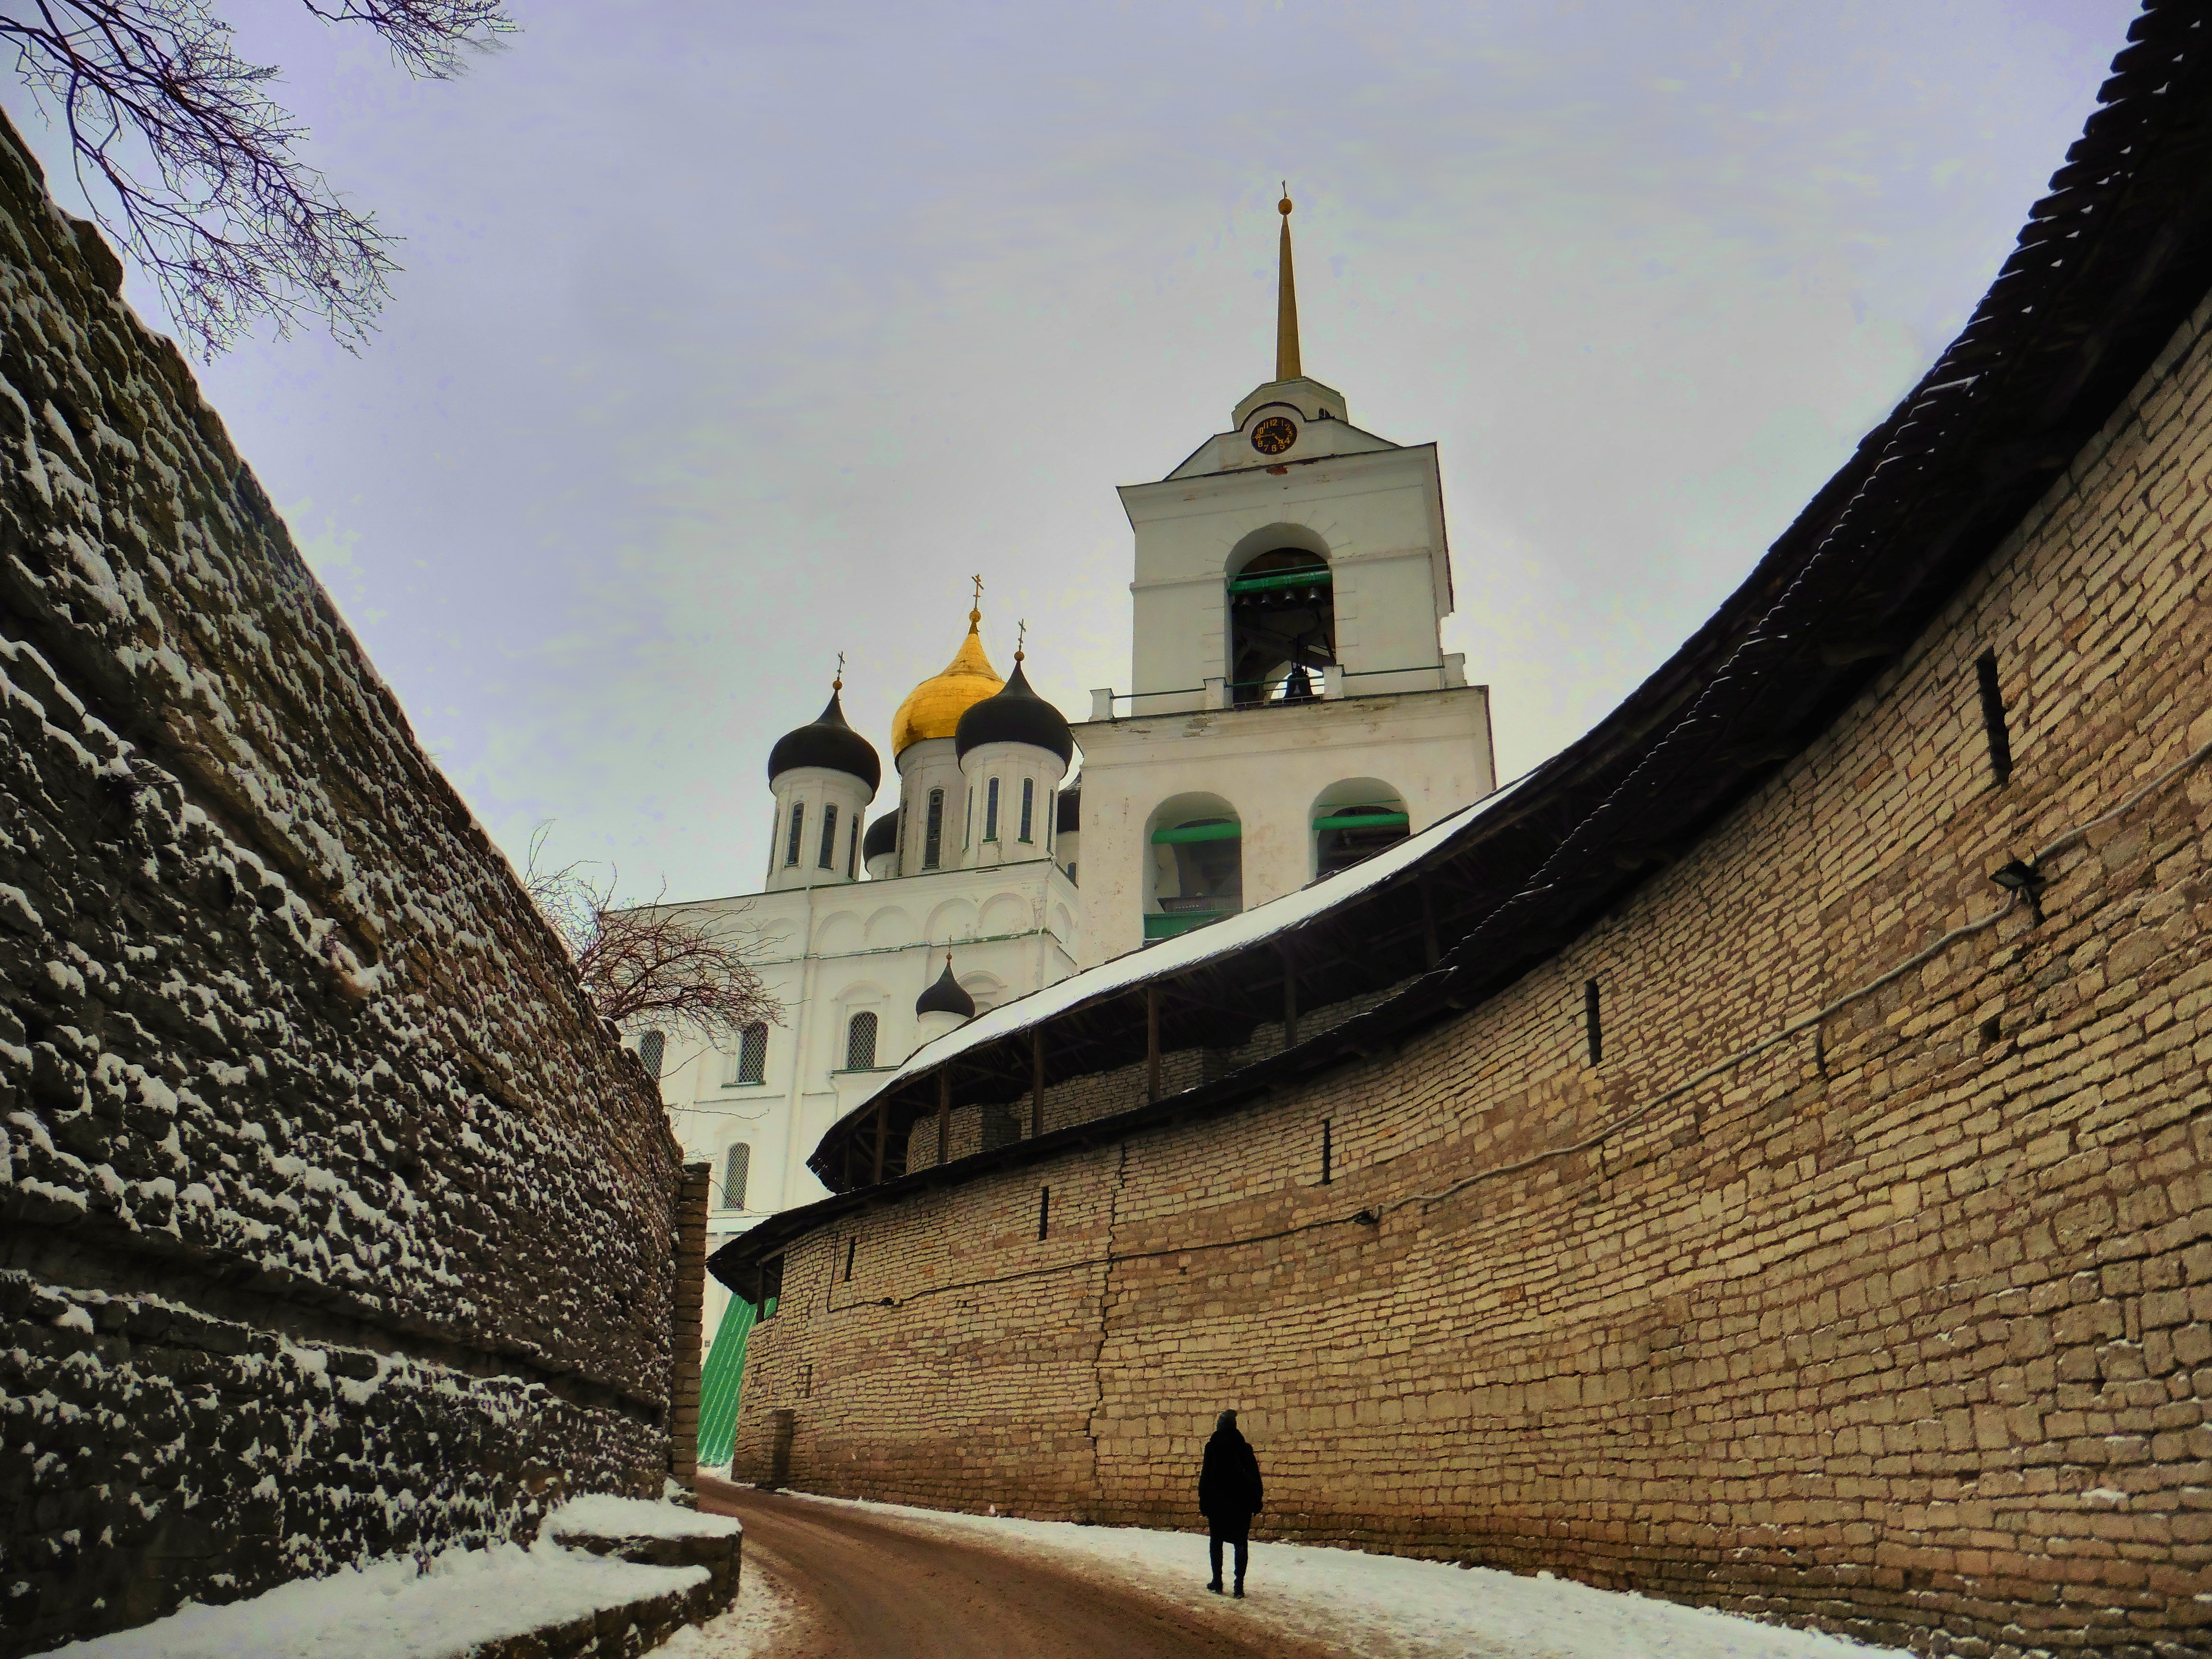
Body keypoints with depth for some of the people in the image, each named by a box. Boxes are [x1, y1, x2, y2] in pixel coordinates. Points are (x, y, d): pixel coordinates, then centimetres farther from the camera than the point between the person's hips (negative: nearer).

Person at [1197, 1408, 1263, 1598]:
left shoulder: (1212, 1447, -5)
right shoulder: (1244, 1447, 0)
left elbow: (1205, 1477, -6)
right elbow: (1255, 1477, 1)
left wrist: (1203, 1503, -1)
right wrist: (1257, 1502, 6)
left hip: (1217, 1502, -1)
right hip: (1242, 1502, 1)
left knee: (1216, 1541, 13)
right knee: (1241, 1543, 5)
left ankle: (1217, 1583, 12)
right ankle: (1239, 1587, -2)